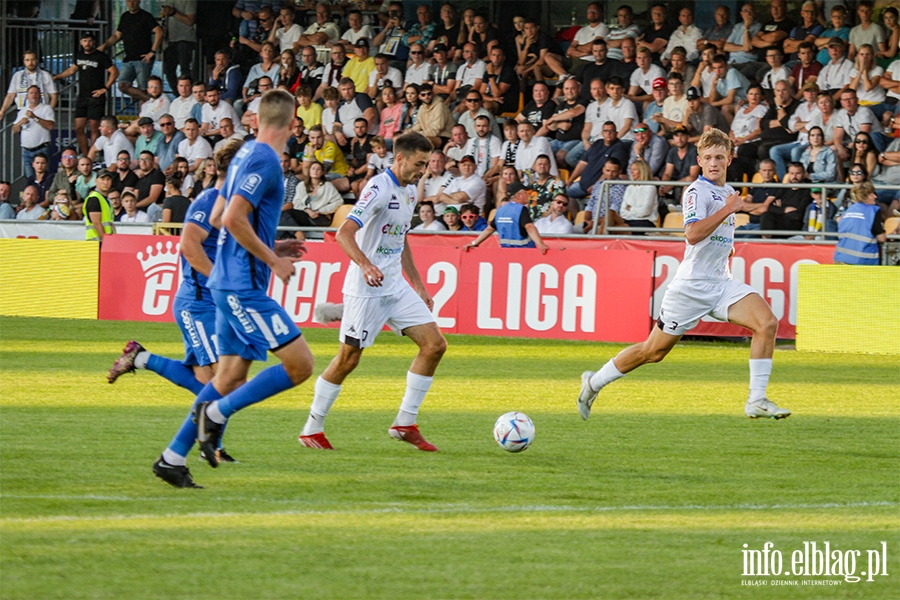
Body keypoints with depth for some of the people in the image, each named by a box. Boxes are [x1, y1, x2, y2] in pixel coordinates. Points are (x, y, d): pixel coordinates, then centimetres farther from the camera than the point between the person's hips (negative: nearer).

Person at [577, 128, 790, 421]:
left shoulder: (728, 192, 14)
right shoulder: (698, 191, -12)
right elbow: (692, 233, -29)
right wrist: (727, 210, -27)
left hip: (720, 283, 7)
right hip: (691, 285, -7)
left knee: (767, 323, -15)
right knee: (655, 351, 2)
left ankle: (757, 400, -13)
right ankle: (595, 381, 23)